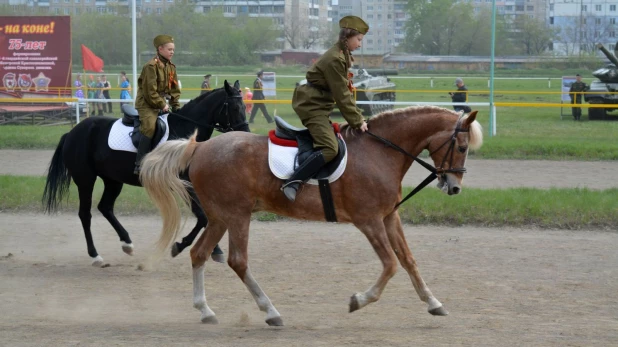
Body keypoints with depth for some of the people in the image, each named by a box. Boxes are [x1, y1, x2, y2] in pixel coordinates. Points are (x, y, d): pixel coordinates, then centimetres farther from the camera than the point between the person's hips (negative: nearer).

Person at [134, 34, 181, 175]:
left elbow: (175, 89, 13)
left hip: (162, 103, 9)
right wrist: (162, 105, -15)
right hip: (147, 104, -9)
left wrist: (176, 106, 2)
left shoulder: (171, 67, 9)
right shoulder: (151, 66, -16)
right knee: (150, 127, -27)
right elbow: (150, 91, -19)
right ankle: (140, 164, -29)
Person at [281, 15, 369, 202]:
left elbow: (346, 92, 14)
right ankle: (292, 183, -29)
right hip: (312, 104, -11)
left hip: (319, 103, 11)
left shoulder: (343, 56, 13)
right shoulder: (335, 59, -19)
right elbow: (342, 97, -19)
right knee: (330, 148, -23)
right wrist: (357, 122, -15)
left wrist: (359, 118, 9)